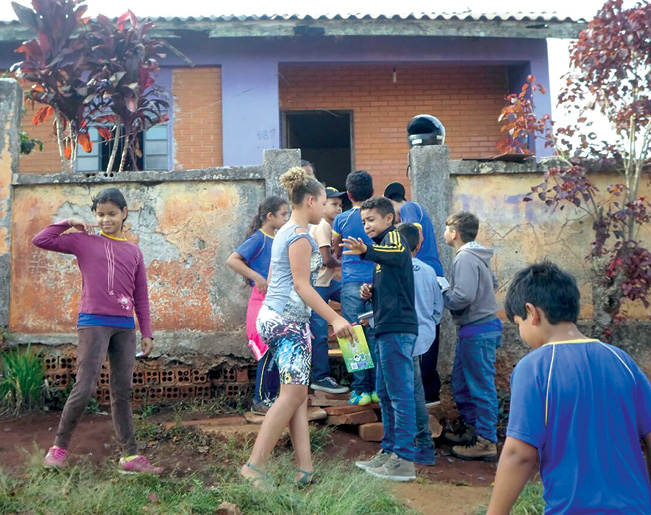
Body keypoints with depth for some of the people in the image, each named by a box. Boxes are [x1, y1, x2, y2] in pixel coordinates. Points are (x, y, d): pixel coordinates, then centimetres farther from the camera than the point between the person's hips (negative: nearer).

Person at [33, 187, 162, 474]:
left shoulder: (133, 252, 14)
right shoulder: (83, 241, 6)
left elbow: (141, 297, 14)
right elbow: (40, 240, 1)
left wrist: (146, 333, 10)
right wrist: (69, 223, 3)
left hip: (125, 326, 3)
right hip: (93, 322, -3)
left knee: (122, 392, 7)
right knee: (85, 388, -8)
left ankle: (130, 456, 11)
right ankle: (59, 447, 12)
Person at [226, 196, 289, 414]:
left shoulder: (278, 239, 13)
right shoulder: (258, 238, -9)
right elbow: (232, 260, -19)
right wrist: (257, 277, -23)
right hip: (262, 300, -8)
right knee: (269, 351, -6)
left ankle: (271, 398, 21)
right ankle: (259, 401, 7)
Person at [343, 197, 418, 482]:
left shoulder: (393, 236, -6)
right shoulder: (383, 244, 25)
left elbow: (397, 255, -33)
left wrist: (366, 251, -51)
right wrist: (371, 292, 9)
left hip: (397, 328, -10)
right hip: (388, 329, 11)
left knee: (400, 393, -8)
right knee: (385, 393, 14)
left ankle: (404, 460, -4)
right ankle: (389, 452, 23)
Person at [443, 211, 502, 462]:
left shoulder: (465, 258, -18)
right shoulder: (476, 256, 13)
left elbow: (463, 296, -28)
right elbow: (493, 283, 22)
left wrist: (443, 296, -8)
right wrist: (449, 291, 17)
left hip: (478, 330, -10)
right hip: (476, 328, 10)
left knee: (481, 385, -3)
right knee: (461, 382, 19)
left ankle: (487, 441, 6)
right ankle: (471, 428, 31)